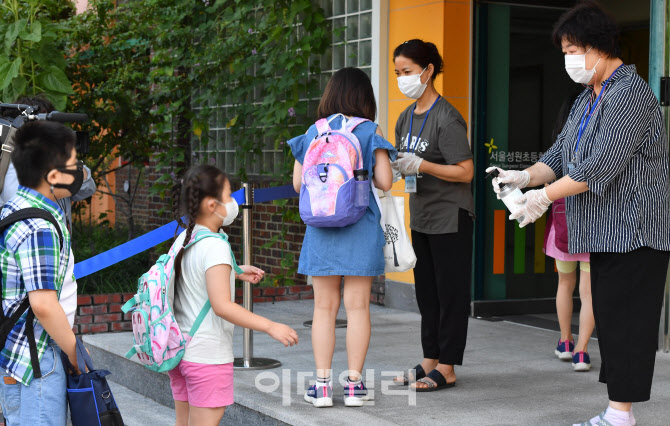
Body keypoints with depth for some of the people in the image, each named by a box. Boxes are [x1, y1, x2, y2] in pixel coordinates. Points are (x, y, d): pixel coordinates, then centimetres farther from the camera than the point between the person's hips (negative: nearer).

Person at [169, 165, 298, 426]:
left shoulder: (182, 240, 6)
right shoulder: (215, 247, -20)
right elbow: (222, 306, -26)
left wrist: (236, 273, 28)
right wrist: (271, 327, -26)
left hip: (179, 349, 9)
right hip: (208, 355, -9)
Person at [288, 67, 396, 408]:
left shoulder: (313, 133, 4)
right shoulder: (371, 133, -3)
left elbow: (298, 183, 5)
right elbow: (384, 182, -6)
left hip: (320, 226, 2)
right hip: (360, 227, -2)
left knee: (324, 306, 7)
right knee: (357, 305, 3)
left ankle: (322, 383, 7)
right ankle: (354, 383, 5)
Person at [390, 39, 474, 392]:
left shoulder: (447, 119, -15)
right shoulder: (406, 118, 11)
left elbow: (465, 171, -18)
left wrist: (421, 165, -24)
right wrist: (391, 165, -4)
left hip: (450, 217, -8)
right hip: (421, 217, 9)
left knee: (450, 291, -2)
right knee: (426, 292, 13)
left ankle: (446, 369, 3)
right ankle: (430, 361, 21)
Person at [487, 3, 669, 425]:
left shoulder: (629, 93, -15)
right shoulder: (588, 99, 18)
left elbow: (601, 165, -22)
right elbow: (561, 154, 17)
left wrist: (546, 195, -17)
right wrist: (527, 176, -2)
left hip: (633, 231, -10)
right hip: (604, 233, 10)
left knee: (625, 321, -8)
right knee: (609, 320, 11)